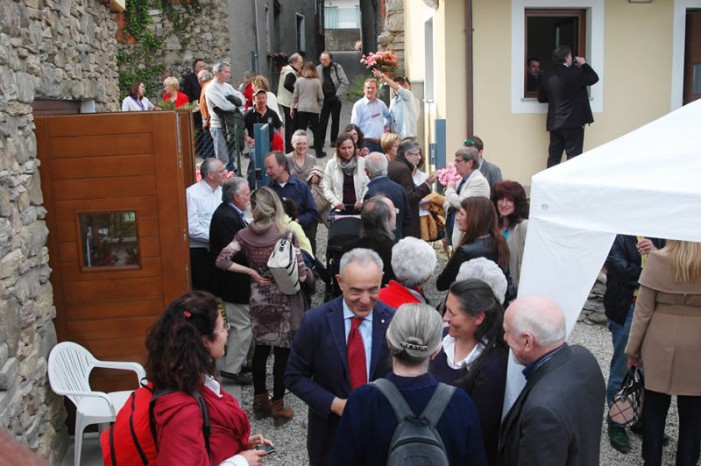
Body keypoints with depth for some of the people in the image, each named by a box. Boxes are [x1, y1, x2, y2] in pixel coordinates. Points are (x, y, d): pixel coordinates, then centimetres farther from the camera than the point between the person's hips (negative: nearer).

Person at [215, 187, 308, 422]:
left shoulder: (245, 234, -6)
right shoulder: (286, 235, -16)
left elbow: (222, 260, -11)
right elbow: (301, 274, -17)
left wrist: (251, 272, -5)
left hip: (258, 299, 4)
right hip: (283, 300, -4)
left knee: (260, 348, 17)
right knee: (282, 352, 8)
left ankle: (260, 400, 28)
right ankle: (277, 404, 17)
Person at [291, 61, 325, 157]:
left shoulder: (299, 80, -1)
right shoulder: (317, 81, -6)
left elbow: (295, 95, 1)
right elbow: (321, 97, -2)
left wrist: (292, 107, 10)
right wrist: (320, 105, 17)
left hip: (301, 108, 2)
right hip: (313, 109, -1)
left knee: (301, 130, 8)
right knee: (316, 130, 8)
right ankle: (318, 151, 13)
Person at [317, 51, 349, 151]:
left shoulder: (337, 67, -5)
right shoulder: (318, 69, -1)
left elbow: (345, 82, -7)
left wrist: (338, 95, -10)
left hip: (335, 98, -1)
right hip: (324, 98, 1)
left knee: (335, 120, 7)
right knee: (322, 120, 0)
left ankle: (333, 140, 17)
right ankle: (320, 141, 6)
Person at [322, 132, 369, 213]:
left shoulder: (363, 162, 0)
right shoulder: (331, 164, 4)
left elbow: (368, 186, 0)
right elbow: (327, 189, 3)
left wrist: (362, 201, -13)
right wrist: (336, 202, -10)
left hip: (359, 209, 0)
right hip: (340, 209, 1)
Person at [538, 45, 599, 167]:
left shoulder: (546, 77, 3)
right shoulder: (574, 73, -13)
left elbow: (541, 98, 13)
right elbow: (594, 78, 0)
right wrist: (584, 64, 11)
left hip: (554, 123, 6)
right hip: (573, 122, -5)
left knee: (554, 156, 10)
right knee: (573, 157, 0)